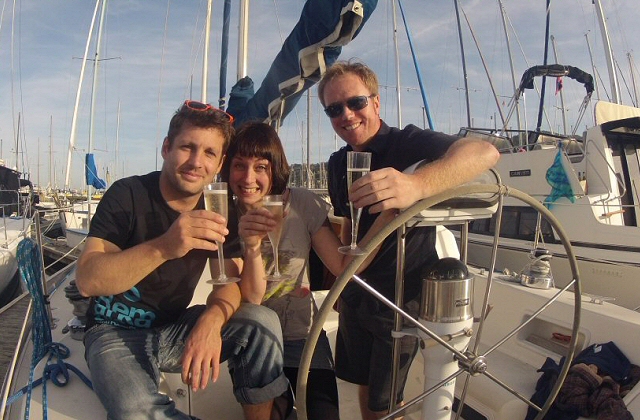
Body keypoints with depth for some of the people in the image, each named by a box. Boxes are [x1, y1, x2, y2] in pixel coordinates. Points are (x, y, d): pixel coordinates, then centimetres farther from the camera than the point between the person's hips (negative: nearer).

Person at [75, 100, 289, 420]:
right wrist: (164, 247, -42)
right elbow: (87, 281, -24)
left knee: (262, 322, -20)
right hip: (116, 332, -3)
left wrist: (213, 318, -30)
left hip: (176, 328, 4)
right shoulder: (127, 195, -14)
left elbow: (231, 281, -6)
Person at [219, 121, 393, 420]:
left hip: (303, 337, 0)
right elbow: (251, 298, -18)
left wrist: (385, 218, -27)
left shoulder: (303, 205, -12)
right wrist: (251, 246, -36)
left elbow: (344, 267, -16)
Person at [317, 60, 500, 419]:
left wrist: (416, 184, -57)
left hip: (403, 293, -6)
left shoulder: (407, 143, -20)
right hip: (356, 291, 6)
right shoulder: (338, 163, 1)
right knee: (363, 382, 21)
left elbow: (485, 152, -38)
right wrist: (342, 281, 16)